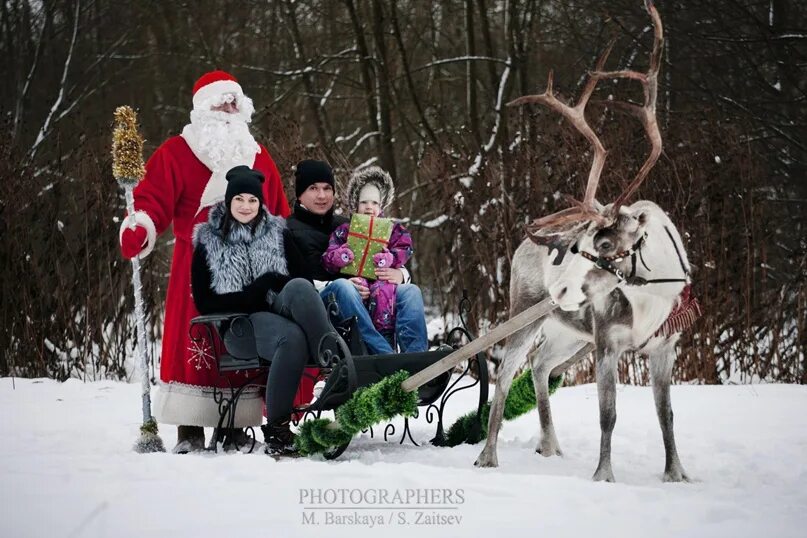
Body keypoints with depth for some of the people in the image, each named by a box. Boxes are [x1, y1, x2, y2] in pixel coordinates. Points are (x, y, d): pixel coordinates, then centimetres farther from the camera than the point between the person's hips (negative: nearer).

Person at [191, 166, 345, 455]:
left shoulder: (278, 233, 17)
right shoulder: (209, 242, 10)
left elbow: (303, 279, 11)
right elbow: (204, 302, 4)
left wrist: (274, 286, -11)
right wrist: (251, 296, -10)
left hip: (278, 311, 3)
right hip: (240, 323, -3)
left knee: (299, 287, -34)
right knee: (292, 337, -38)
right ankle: (276, 429, -35)